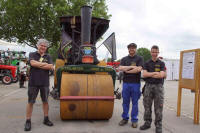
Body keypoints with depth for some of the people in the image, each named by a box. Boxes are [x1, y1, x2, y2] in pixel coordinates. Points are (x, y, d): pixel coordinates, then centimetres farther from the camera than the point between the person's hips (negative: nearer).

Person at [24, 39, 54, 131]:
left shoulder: (48, 57, 10)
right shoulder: (32, 54, 5)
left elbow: (51, 67, -6)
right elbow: (33, 63, -16)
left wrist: (39, 65, -8)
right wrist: (45, 64, -10)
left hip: (45, 82, 2)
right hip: (33, 82, -2)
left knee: (45, 101, 12)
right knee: (30, 102, 4)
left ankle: (46, 119, 26)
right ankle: (28, 121, 16)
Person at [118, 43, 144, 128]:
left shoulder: (139, 58, 3)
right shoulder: (124, 59, 10)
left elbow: (139, 69, -13)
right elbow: (120, 68, -6)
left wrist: (127, 70, -7)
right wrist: (131, 67, -13)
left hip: (136, 83, -2)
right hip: (126, 83, 3)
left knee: (135, 102, 5)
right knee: (125, 102, 9)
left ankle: (134, 120, 17)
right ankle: (125, 118, 22)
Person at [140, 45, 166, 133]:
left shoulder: (161, 63, 5)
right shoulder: (147, 63, 9)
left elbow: (161, 75, -9)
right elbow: (144, 74, -5)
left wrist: (149, 74, -5)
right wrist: (155, 73, -10)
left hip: (158, 86, -1)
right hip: (148, 86, 2)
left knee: (158, 107, 2)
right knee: (147, 106, 7)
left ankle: (158, 125, 13)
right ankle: (147, 123, 21)